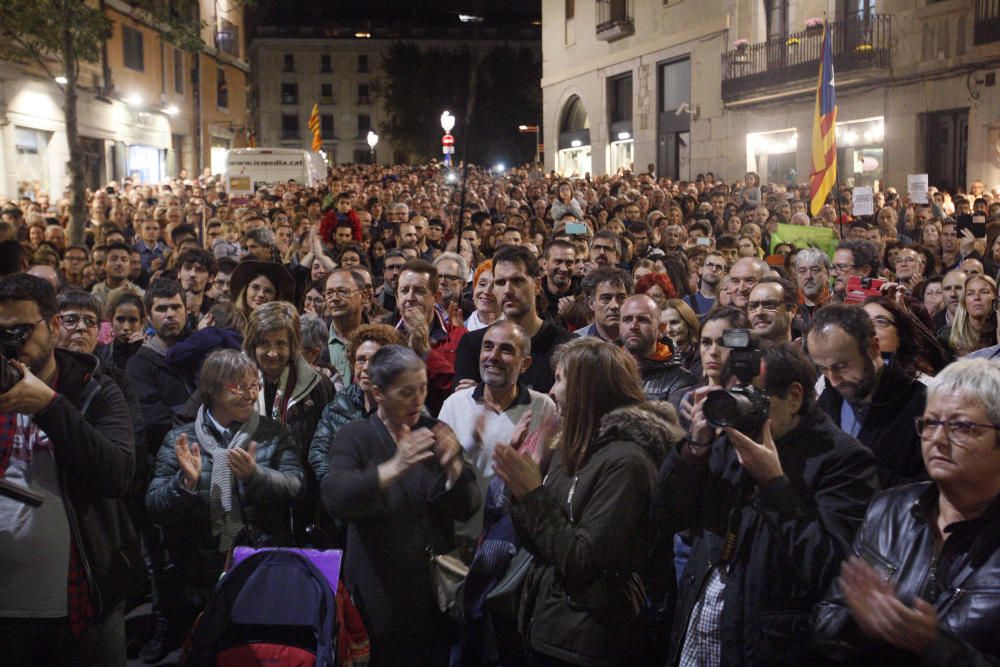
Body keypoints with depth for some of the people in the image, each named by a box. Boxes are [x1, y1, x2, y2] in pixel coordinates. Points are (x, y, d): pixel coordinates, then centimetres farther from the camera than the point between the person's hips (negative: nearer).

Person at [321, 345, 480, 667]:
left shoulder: (436, 433, 6)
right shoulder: (354, 437, -4)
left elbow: (468, 507, -2)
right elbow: (334, 498, -23)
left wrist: (453, 466, -21)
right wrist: (394, 468, -36)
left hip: (438, 587, 3)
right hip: (381, 592, -3)